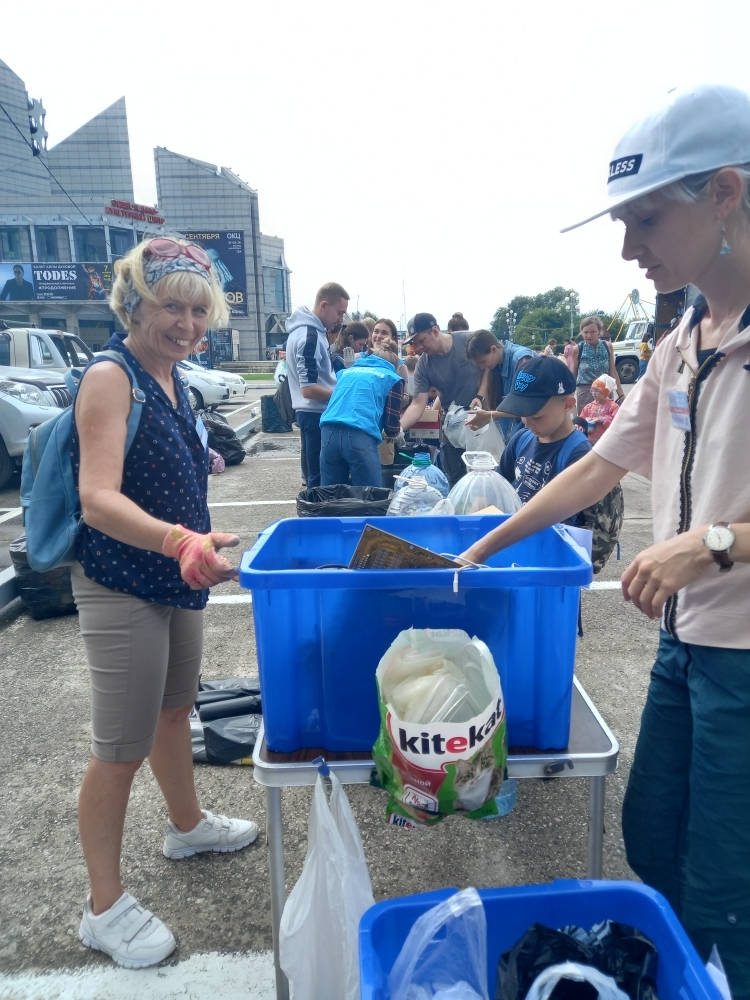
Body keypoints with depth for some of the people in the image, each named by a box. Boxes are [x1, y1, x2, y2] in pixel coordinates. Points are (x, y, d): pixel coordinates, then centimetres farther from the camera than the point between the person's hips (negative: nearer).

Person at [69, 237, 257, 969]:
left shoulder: (171, 377, 7)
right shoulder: (110, 376, -18)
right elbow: (97, 499, -28)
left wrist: (195, 548, 16)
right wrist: (178, 539, -45)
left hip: (176, 578, 8)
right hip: (121, 587, -8)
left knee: (174, 708, 24)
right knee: (120, 748, 4)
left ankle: (187, 825, 47)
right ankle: (104, 908, 24)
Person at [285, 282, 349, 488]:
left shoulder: (309, 329, 11)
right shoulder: (310, 336, -19)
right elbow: (308, 389, -24)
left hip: (313, 413, 10)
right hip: (316, 414, -10)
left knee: (315, 475, 18)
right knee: (322, 479, -3)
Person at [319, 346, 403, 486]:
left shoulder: (345, 372, 30)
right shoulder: (392, 378, 17)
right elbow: (391, 426, 11)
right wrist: (392, 433, 35)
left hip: (329, 432, 5)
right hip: (360, 436, -4)